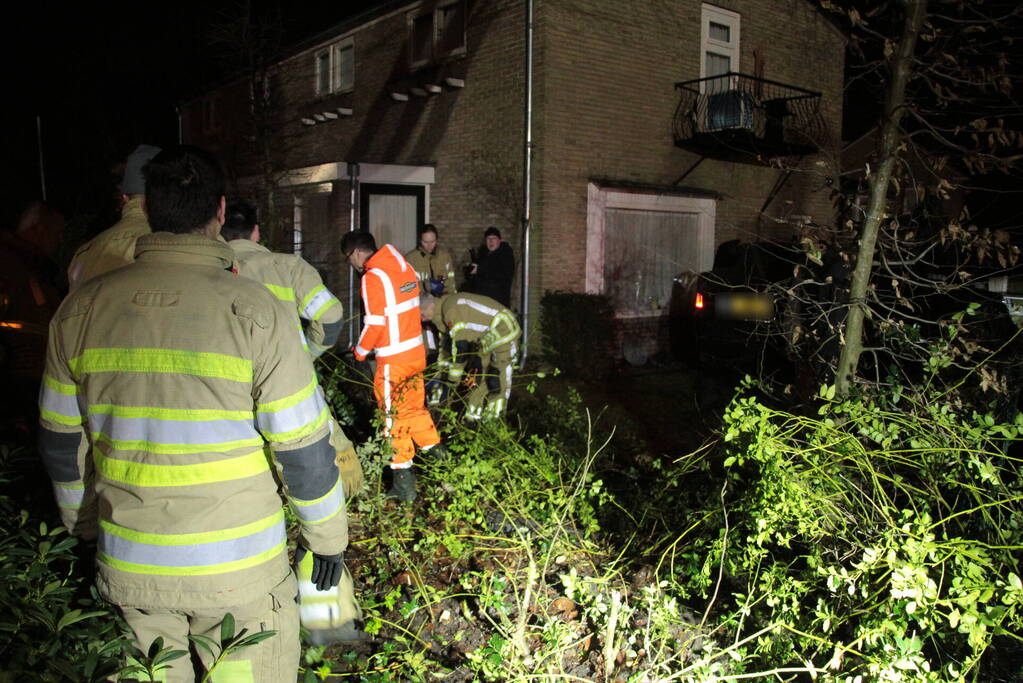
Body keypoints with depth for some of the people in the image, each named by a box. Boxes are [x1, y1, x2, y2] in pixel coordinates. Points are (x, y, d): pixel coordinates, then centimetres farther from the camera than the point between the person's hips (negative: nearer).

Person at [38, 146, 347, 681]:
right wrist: (326, 537, 1)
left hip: (127, 569, 4)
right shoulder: (252, 308, -16)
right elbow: (303, 447, -13)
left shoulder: (81, 309, -4)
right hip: (237, 569, -3)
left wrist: (83, 526, 22)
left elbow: (61, 442, 6)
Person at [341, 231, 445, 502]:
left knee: (394, 418, 3)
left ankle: (404, 484, 9)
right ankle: (440, 460, 29)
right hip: (416, 353, 8)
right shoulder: (405, 268, 8)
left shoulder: (373, 277, -15)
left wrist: (360, 352, -1)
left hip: (393, 360, -7)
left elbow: (375, 323, -17)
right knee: (415, 408, 21)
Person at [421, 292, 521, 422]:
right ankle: (472, 417, 18)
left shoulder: (452, 310, -27)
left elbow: (460, 349, -27)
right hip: (487, 338, 10)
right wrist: (443, 376, 13)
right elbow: (446, 345, 13)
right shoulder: (443, 311, 4)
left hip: (504, 332, -10)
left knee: (496, 383, -10)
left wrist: (451, 382, -20)